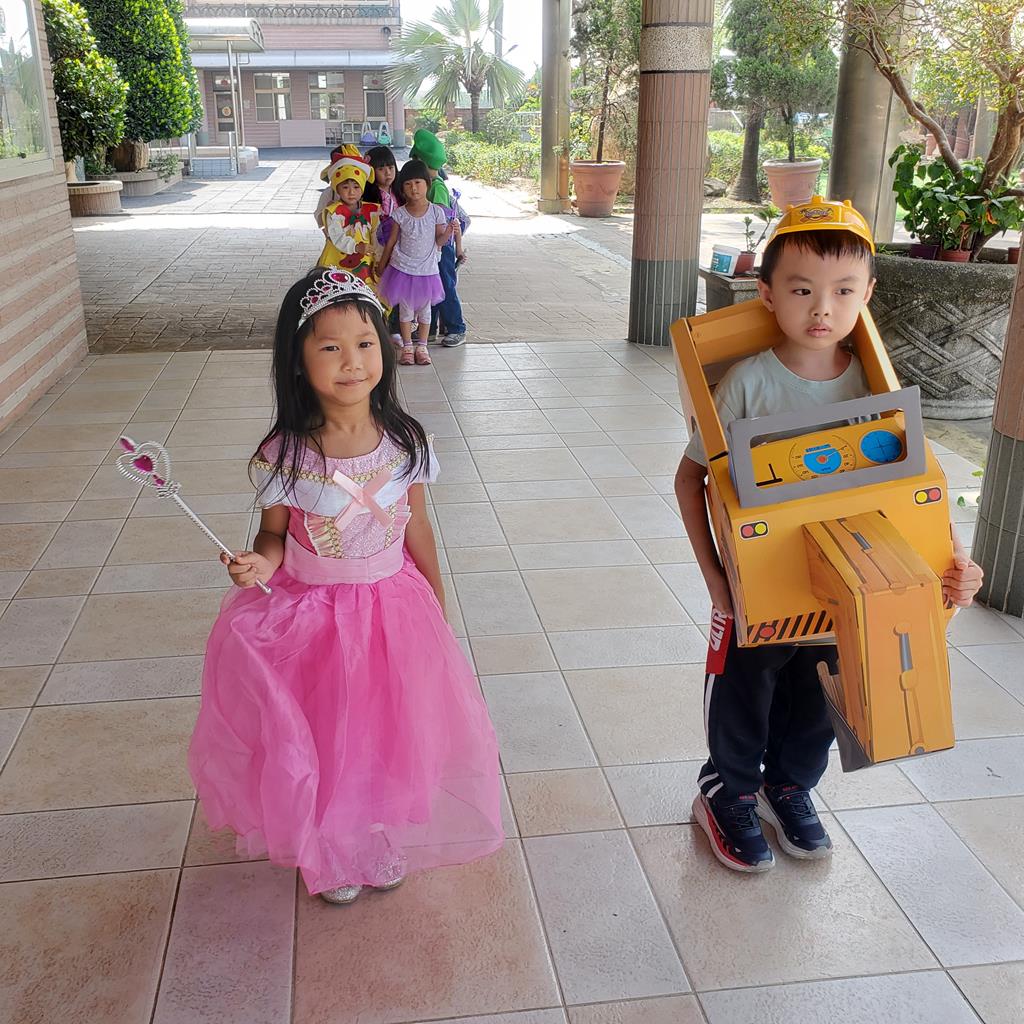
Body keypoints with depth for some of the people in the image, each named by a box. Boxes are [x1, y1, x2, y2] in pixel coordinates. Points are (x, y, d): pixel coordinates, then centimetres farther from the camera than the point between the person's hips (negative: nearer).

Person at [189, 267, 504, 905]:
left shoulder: (406, 442, -11)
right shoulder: (283, 456, -18)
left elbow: (418, 530, 1)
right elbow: (273, 534, -3)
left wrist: (438, 608, 9)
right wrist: (259, 564, -26)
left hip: (393, 609, 2)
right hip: (308, 614, -2)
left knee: (390, 731, 16)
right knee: (319, 738, 14)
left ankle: (382, 841, 45)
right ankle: (329, 852, 43)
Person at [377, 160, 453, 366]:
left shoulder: (436, 212, -7)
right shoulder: (400, 214, -7)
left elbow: (438, 241, 1)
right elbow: (392, 241, 3)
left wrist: (448, 232, -20)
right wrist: (381, 266, 8)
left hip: (427, 269, 0)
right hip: (403, 269, 0)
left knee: (424, 309, 11)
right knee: (405, 309, 9)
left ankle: (422, 346, 24)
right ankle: (407, 346, 20)